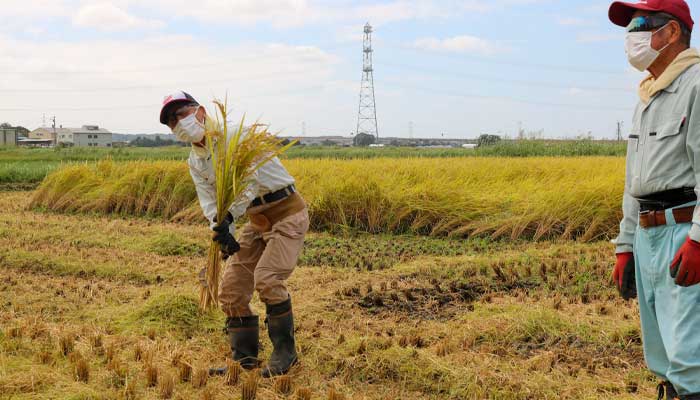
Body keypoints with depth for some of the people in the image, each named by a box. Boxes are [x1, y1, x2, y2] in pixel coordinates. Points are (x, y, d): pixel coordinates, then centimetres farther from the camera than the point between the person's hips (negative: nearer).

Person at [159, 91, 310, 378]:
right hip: (257, 221, 8)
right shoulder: (195, 162, 6)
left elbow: (249, 180, -30)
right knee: (231, 288, 2)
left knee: (267, 279, -21)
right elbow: (209, 201, -6)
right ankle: (244, 358, 15)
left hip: (287, 213, -8)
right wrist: (224, 235, -25)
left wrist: (229, 216, -42)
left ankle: (285, 353, -3)